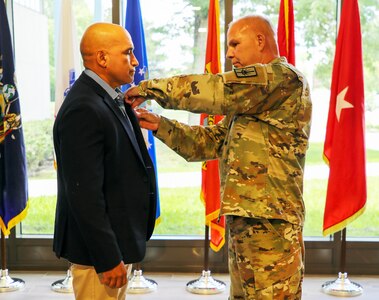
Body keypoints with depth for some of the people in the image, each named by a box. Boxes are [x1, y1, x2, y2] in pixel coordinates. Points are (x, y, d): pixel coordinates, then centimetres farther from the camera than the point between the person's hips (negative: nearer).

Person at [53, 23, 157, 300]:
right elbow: (84, 194, -24)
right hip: (99, 252, -9)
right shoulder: (83, 110, -22)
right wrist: (108, 258, -22)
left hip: (117, 242, 9)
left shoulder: (108, 100, 8)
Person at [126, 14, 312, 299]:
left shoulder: (284, 78, -11)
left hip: (270, 223, -10)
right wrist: (161, 125, 6)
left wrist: (150, 87, -9)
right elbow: (213, 141, 17)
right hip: (244, 219, 10)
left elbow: (212, 89, -18)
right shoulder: (247, 102, 20)